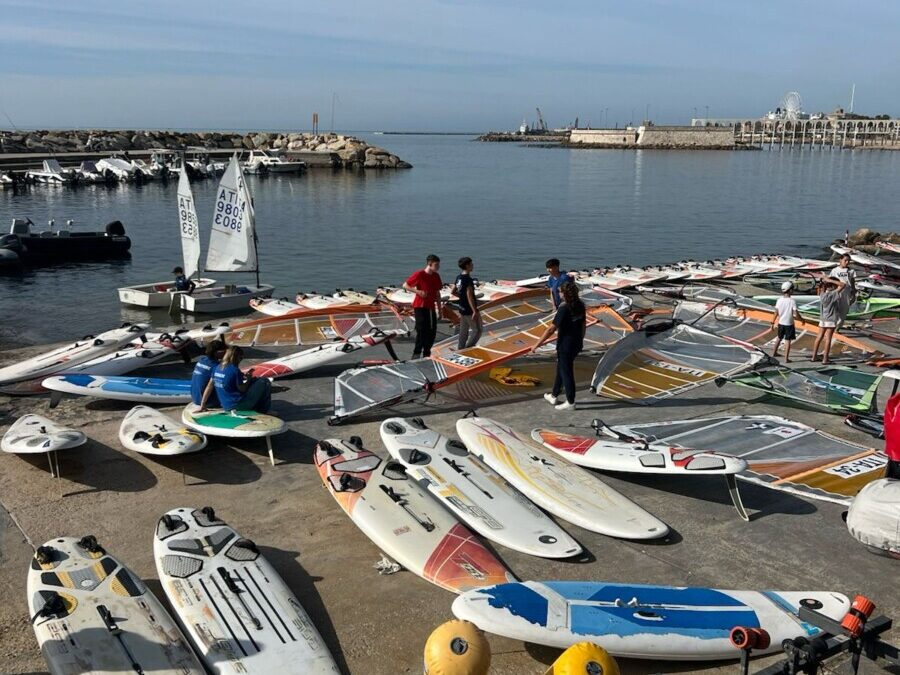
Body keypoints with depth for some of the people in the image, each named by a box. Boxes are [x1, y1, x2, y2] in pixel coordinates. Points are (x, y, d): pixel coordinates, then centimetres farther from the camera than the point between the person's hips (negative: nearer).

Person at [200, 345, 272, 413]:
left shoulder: (217, 368, 3)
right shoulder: (235, 370, -19)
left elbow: (209, 386, 8)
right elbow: (242, 389, -12)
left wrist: (202, 404, 13)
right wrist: (248, 379, 5)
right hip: (238, 405, -8)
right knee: (264, 382, 1)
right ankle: (263, 411, 8)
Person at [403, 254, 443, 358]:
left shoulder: (436, 276, 9)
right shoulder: (419, 274, -10)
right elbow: (405, 285, -7)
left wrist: (439, 309, 15)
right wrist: (418, 291, -20)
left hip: (431, 308, 7)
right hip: (420, 307, -7)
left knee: (432, 332, 8)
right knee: (422, 330, -13)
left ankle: (427, 354, 22)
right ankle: (416, 354, -7)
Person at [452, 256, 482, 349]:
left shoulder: (458, 277, 6)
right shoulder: (468, 279, -19)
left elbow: (453, 292, 15)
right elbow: (469, 296, -24)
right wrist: (475, 311, -24)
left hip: (462, 309, 9)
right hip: (470, 310, -9)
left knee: (463, 332, 16)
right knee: (477, 330, -1)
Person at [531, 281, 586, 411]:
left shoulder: (564, 308, -24)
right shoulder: (580, 306, -1)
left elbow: (551, 329, -23)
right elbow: (584, 325, 12)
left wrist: (537, 344, -18)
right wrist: (581, 339, 28)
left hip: (565, 345, -8)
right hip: (577, 344, 8)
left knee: (566, 372, 6)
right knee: (561, 369, 22)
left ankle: (570, 403, 17)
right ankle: (554, 396, 35)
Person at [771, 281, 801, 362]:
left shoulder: (779, 300, -5)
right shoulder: (792, 301, -17)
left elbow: (776, 313, -1)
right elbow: (796, 314, -17)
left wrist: (773, 323, 8)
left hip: (780, 323, 4)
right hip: (789, 324, -4)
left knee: (779, 338, 23)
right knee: (787, 341, 2)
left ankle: (774, 353, 36)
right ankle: (786, 358, 2)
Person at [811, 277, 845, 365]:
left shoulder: (822, 294, 0)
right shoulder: (833, 294, -17)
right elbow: (842, 285, -18)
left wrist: (824, 282, 5)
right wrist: (830, 280, -16)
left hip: (822, 319, 6)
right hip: (831, 320, -6)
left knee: (819, 337, 13)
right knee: (828, 339, -1)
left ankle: (814, 356, 19)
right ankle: (825, 359, 1)